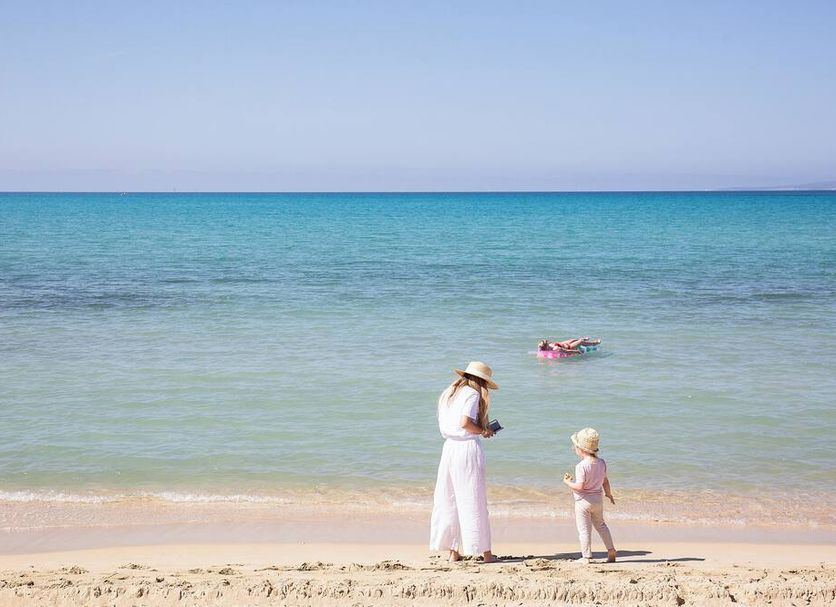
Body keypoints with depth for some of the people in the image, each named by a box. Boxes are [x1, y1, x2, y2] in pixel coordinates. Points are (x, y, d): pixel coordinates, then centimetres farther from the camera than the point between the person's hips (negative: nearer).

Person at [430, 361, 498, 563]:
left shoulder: (448, 394, 16)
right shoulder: (472, 394, -7)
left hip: (449, 447, 7)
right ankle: (485, 552, 4)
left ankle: (453, 551, 11)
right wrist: (483, 431, -4)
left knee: (449, 500, 9)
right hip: (468, 448, -7)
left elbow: (444, 425, 13)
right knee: (473, 501, -2)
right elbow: (465, 422, -21)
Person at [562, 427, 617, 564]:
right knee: (600, 525, 23)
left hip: (583, 501, -7)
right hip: (598, 499, 7)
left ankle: (586, 556, 7)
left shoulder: (581, 466, -23)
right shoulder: (601, 463, -1)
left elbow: (580, 486, -26)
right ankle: (611, 550, 24)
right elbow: (605, 481, 10)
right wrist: (608, 494, 26)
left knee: (584, 529, 3)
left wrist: (567, 482, -10)